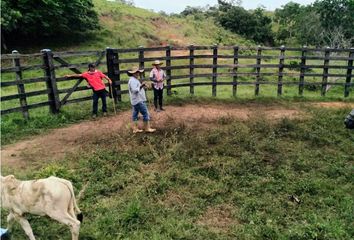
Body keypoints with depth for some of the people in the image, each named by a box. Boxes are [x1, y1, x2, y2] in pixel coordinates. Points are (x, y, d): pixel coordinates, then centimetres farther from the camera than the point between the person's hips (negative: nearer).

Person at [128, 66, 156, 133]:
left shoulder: (135, 80, 17)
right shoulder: (133, 81, -17)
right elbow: (134, 90, -25)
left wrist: (142, 86, 8)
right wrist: (141, 86, -23)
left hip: (135, 101, 11)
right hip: (138, 101, -11)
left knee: (135, 114, 11)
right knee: (145, 114, -5)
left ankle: (135, 129, 17)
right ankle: (147, 128, 2)